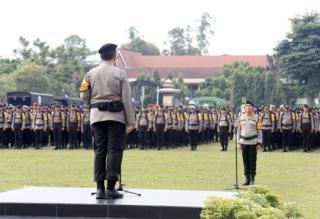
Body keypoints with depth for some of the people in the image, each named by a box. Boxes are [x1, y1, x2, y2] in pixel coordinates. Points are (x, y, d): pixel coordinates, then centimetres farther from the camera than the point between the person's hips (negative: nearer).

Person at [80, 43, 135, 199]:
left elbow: (84, 97, 6)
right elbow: (127, 99, -6)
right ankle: (111, 188, -4)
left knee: (99, 150, 6)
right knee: (114, 150, -1)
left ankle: (100, 189, 5)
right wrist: (130, 122, -3)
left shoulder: (91, 74, 6)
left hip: (97, 116, 3)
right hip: (116, 116, -3)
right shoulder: (120, 73, -3)